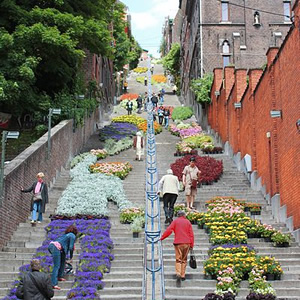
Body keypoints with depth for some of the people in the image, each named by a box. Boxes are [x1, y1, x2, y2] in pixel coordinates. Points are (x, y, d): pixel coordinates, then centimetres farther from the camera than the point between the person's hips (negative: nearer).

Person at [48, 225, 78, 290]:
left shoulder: (66, 235, 31)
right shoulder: (73, 236, 8)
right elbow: (71, 248, 1)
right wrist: (71, 258, 13)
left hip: (51, 245, 9)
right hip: (55, 247, -9)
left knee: (62, 261, 24)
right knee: (56, 266, -12)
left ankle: (59, 277, 29)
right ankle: (54, 284, -19)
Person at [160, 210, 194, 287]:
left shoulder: (175, 221, 5)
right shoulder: (188, 222, 9)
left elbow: (169, 230, -6)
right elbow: (191, 234, 6)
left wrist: (162, 238, 0)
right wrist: (191, 245, 9)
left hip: (178, 243, -1)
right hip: (187, 243, 2)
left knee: (178, 260, -2)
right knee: (184, 259, 14)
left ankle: (178, 274, -22)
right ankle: (183, 275, 14)